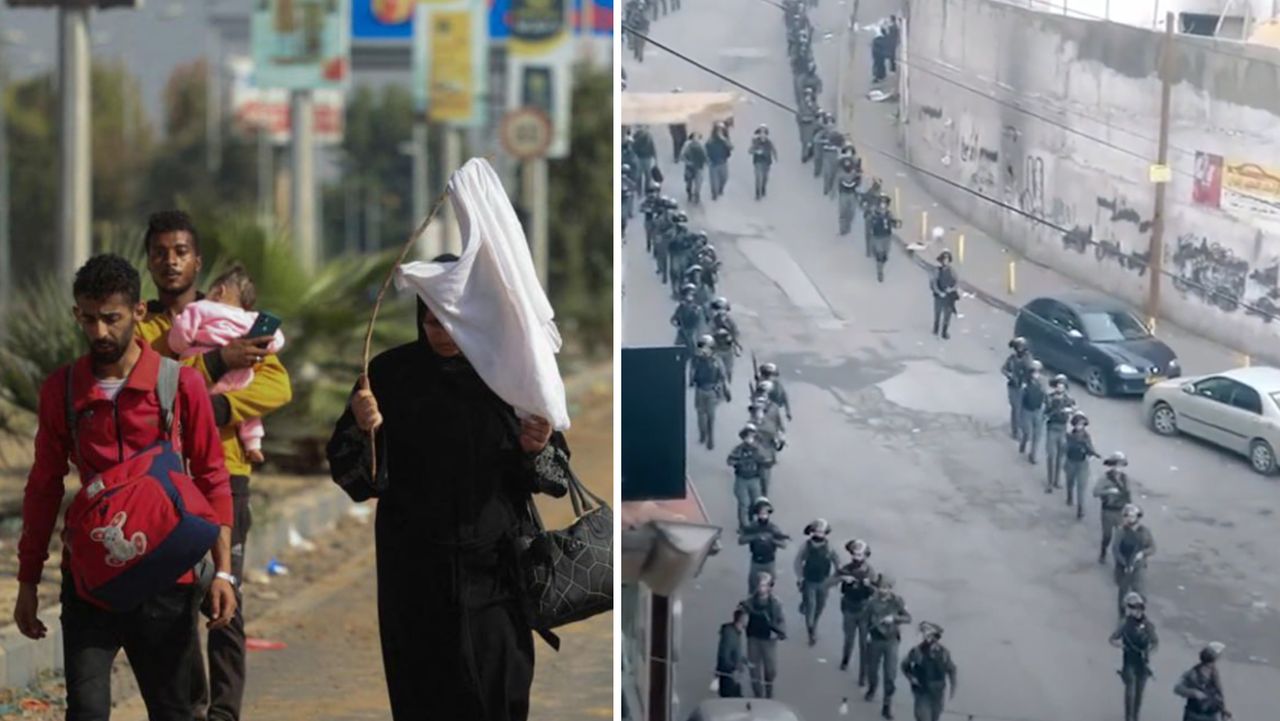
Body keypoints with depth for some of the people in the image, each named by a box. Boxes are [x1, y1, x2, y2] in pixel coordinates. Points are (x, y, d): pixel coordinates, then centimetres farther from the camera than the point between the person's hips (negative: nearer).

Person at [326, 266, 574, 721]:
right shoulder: (390, 373, 0)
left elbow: (557, 476, 4)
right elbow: (353, 477, -3)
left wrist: (537, 450, -17)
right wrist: (363, 431, -22)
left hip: (497, 569, 0)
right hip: (416, 577, 0)